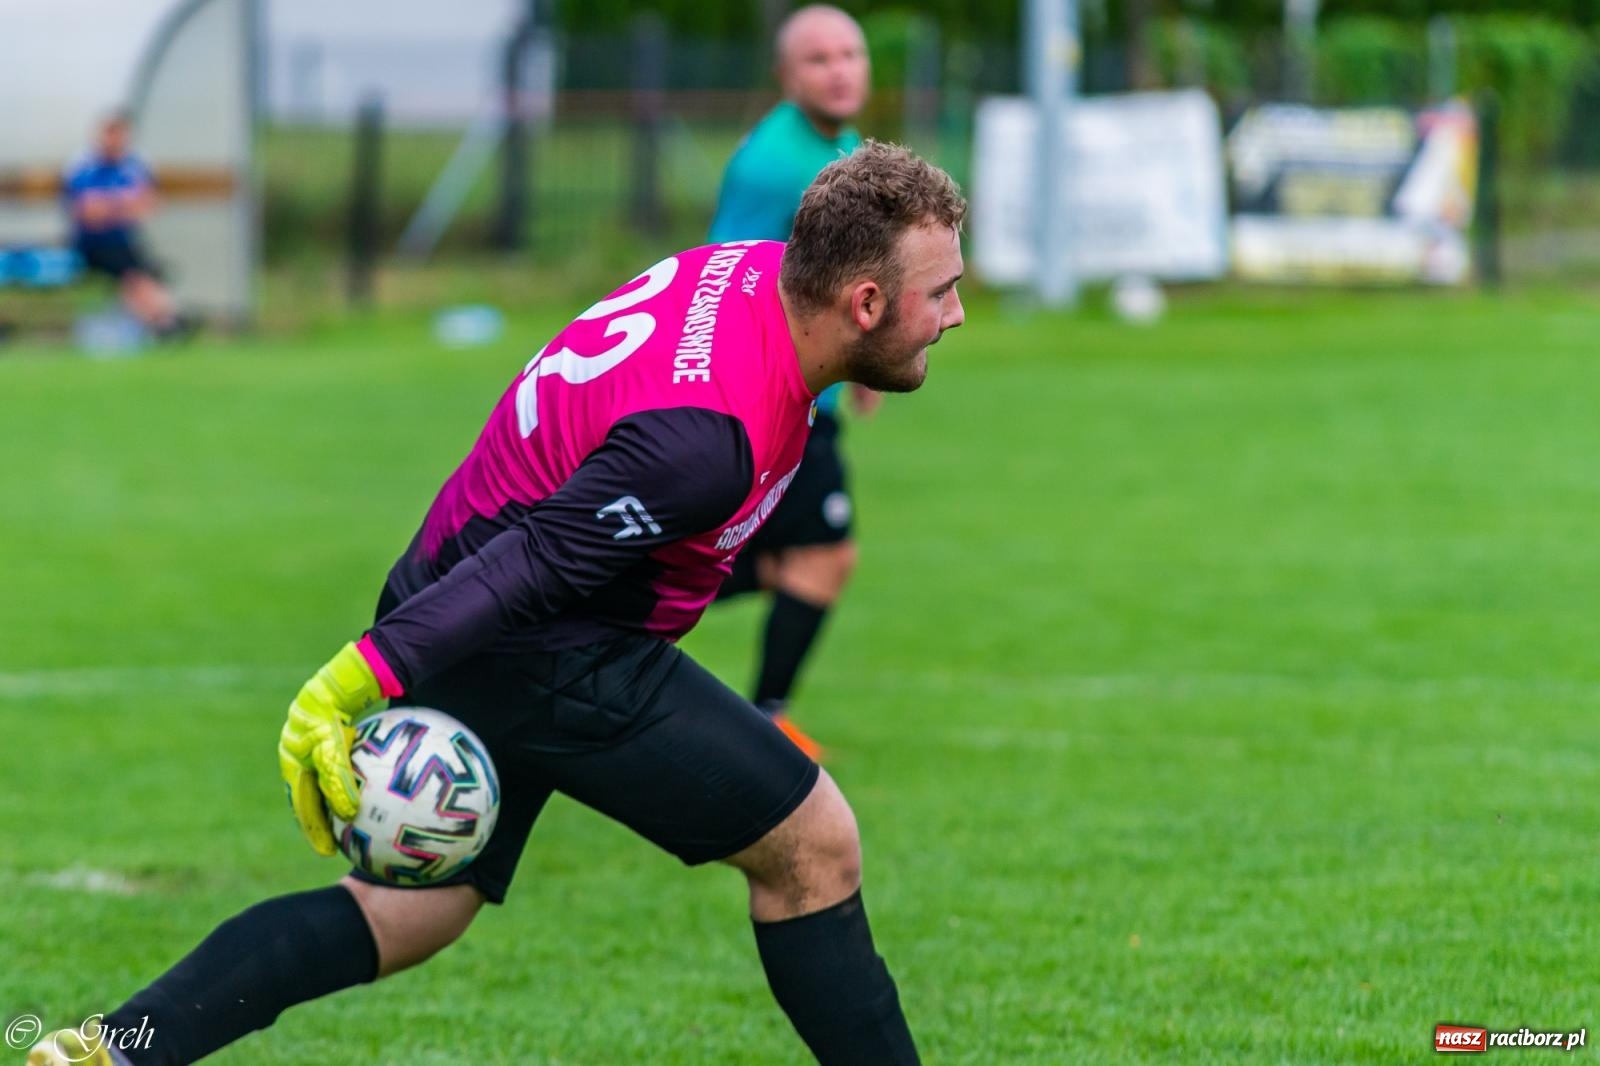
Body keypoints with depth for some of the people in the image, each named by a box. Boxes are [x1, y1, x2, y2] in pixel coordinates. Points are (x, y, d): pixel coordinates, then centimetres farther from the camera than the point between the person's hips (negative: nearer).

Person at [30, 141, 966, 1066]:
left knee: (406, 915, 14)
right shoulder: (707, 439, -29)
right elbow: (528, 570, -31)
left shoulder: (763, 270, -1)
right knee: (814, 844, 0)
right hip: (552, 663, -10)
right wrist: (347, 688, -31)